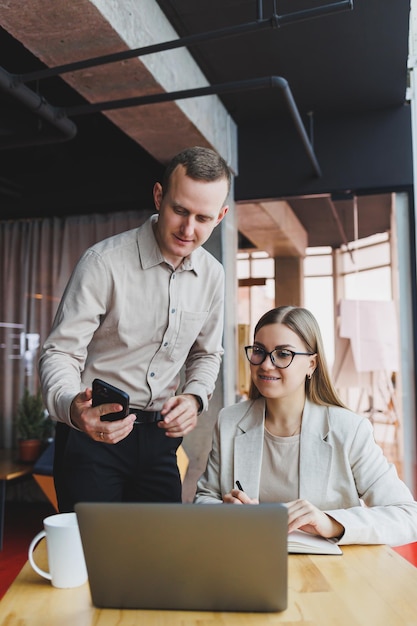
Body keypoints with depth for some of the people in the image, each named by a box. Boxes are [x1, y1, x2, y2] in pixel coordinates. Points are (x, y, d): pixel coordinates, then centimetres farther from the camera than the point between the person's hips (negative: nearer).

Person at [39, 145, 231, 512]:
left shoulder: (212, 275, 1)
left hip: (160, 435, 5)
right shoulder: (104, 261, -16)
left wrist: (195, 397, -5)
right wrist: (72, 407, -36)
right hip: (93, 431, -4)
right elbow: (60, 353, -15)